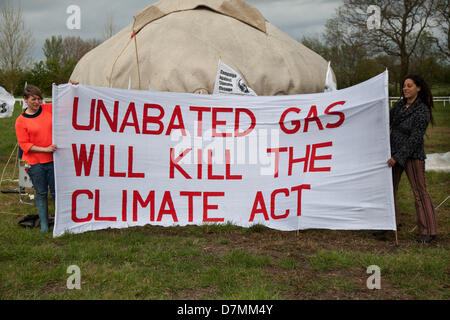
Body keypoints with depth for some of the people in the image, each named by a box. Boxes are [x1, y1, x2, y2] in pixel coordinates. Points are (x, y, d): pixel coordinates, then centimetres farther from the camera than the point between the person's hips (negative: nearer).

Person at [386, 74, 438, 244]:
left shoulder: (422, 111, -14)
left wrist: (398, 157, -20)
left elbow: (415, 139, -18)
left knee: (419, 191, -3)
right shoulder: (400, 105, 7)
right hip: (394, 153, 8)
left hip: (412, 155, -7)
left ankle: (428, 231, 4)